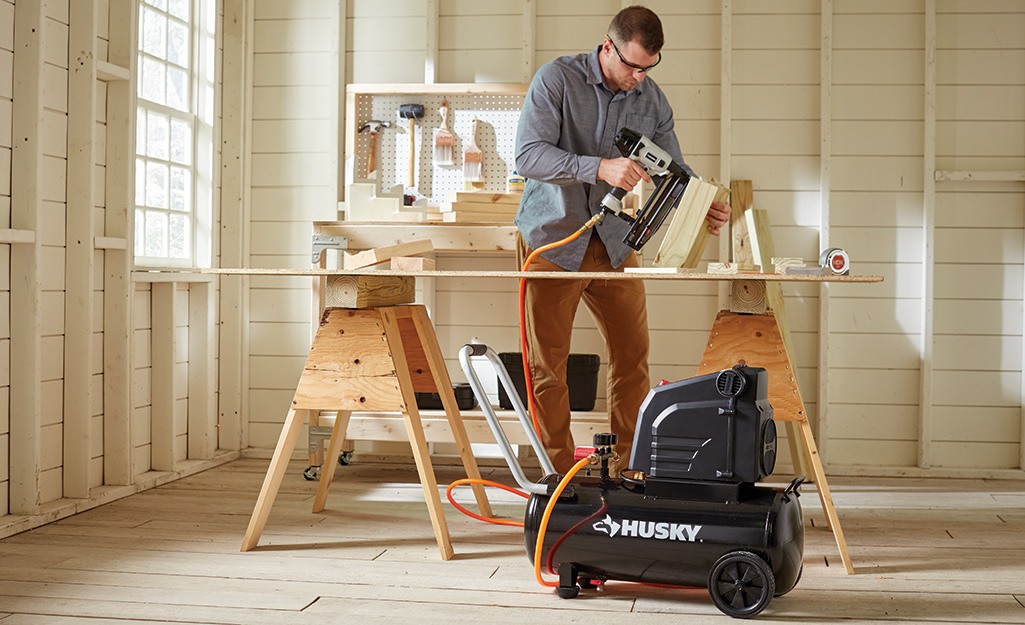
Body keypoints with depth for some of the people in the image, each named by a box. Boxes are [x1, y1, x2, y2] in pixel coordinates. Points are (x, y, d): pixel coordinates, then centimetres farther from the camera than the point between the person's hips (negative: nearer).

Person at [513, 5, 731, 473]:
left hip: (613, 242, 4)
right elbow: (529, 156, -23)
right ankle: (559, 474, 12)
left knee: (632, 355, 4)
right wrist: (600, 168, -35)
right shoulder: (557, 79, -13)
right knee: (547, 363, 0)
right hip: (552, 239, -4)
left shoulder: (652, 101, 2)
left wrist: (704, 207, -16)